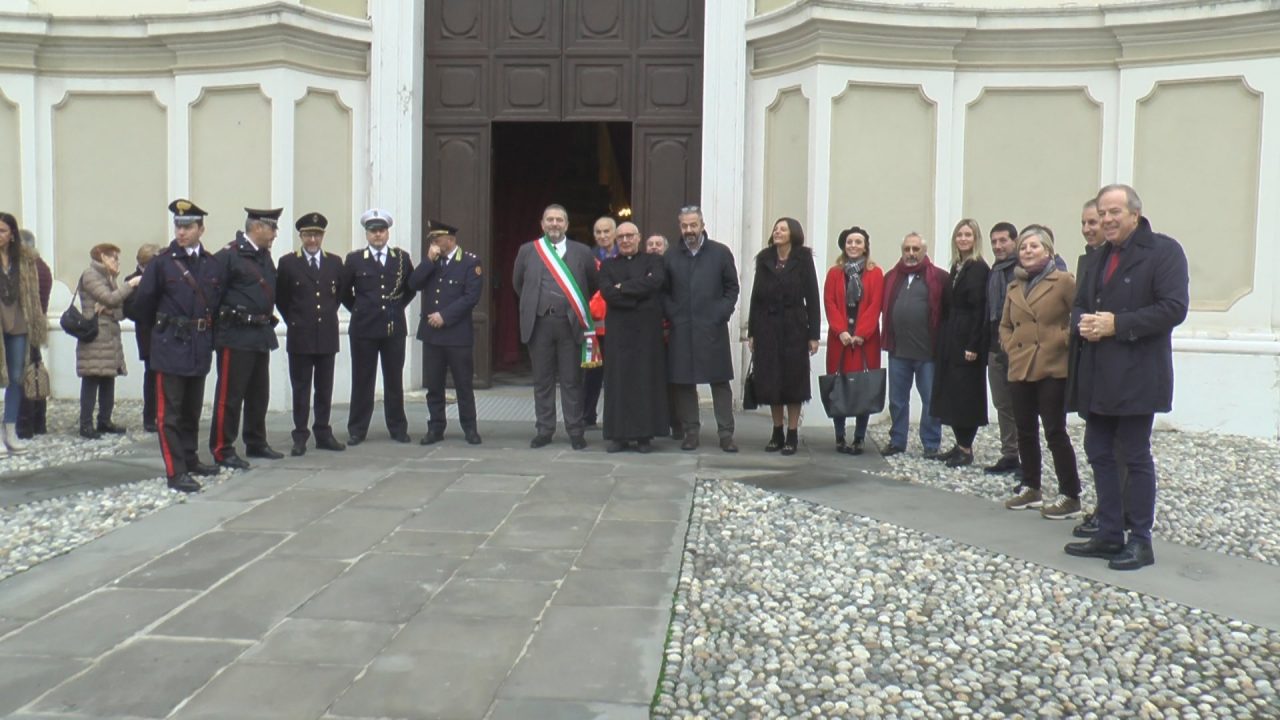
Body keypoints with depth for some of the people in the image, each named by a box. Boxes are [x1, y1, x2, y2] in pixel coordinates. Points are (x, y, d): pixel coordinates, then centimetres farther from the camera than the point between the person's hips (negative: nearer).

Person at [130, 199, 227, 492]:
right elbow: (142, 302, -1)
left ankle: (190, 459, 29)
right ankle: (175, 471, -2)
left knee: (192, 409, 16)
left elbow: (218, 301, 14)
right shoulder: (161, 262, -6)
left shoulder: (214, 266, 3)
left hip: (200, 347, 4)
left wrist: (206, 329, 12)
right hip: (171, 346, -4)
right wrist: (160, 328, 9)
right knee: (169, 411, -3)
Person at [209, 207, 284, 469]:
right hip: (236, 335, -8)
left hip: (262, 334, 8)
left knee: (259, 394, 16)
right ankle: (222, 449, 5)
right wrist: (222, 321, -11)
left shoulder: (265, 256, 13)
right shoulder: (228, 255, -13)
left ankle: (256, 443, 28)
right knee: (230, 395, -2)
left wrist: (268, 317, 13)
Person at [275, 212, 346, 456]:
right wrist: (294, 321, 7)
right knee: (301, 388, 2)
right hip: (300, 335, -2)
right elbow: (280, 298, 6)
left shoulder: (335, 262, 7)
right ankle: (300, 436, 7)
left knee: (325, 388, 8)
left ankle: (323, 434, 16)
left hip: (327, 335, 3)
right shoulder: (288, 263, 0)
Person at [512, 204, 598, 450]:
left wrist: (580, 309, 7)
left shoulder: (582, 252, 4)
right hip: (539, 323, 1)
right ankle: (544, 430, 14)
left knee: (572, 380, 3)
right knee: (542, 381, 7)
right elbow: (518, 283, 17)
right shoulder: (527, 251, 7)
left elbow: (593, 285, 9)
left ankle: (575, 431, 9)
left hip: (570, 323, -1)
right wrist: (533, 305, 14)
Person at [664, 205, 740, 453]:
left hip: (713, 329, -2)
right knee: (683, 383, 3)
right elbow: (664, 292, 12)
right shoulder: (670, 256, 10)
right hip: (681, 330, 2)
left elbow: (732, 288, 6)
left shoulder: (721, 253, 5)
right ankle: (691, 432, 12)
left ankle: (726, 433, 5)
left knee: (720, 382, 0)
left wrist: (722, 314, -4)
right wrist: (671, 315, -1)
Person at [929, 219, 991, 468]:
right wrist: (945, 339, 8)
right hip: (951, 339, 8)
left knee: (965, 393, -2)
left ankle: (966, 449, 6)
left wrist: (973, 346, -19)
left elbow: (980, 309, -15)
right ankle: (960, 444, 18)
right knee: (951, 393, 10)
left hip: (967, 340, -8)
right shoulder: (957, 267, 14)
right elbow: (950, 305, 13)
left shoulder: (979, 268, -10)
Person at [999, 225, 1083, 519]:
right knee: (1026, 431, 11)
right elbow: (1005, 325, 23)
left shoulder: (1063, 281, -5)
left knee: (1055, 431, -6)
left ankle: (1070, 496, 0)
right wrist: (1011, 347, 8)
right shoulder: (1015, 286, 15)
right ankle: (1031, 488, 23)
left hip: (1053, 369, -6)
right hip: (1020, 369, 6)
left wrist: (1065, 340, -13)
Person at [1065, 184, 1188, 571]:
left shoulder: (1164, 250, -6)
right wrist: (1082, 322, -3)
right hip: (1098, 376, 8)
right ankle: (1109, 535, 21)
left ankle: (1140, 541, 10)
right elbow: (1079, 304, 21)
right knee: (1099, 453, 11)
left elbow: (1173, 308, -16)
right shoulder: (1100, 256, 18)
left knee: (1136, 456, -1)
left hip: (1136, 376, -7)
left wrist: (1117, 324, -20)